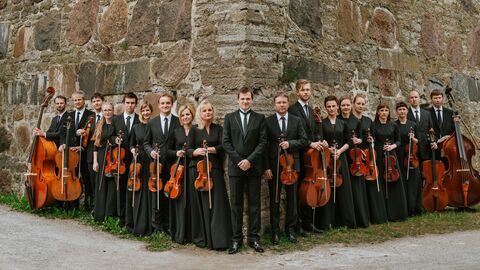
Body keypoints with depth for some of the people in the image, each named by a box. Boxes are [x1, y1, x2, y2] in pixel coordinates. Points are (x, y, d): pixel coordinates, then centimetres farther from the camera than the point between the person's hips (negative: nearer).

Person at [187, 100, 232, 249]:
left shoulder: (218, 129, 11)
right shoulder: (194, 130, 8)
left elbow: (223, 146, 0)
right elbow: (188, 150, 3)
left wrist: (210, 149, -16)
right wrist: (195, 152, -18)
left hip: (215, 169, 1)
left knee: (217, 203, -6)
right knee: (200, 203, 1)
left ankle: (218, 239, -3)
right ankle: (201, 238, 11)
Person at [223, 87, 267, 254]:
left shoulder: (260, 118, 6)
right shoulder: (229, 118, 7)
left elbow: (262, 142, -1)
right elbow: (225, 141, 1)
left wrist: (250, 160, -12)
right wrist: (238, 160, -9)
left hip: (254, 167, 0)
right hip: (235, 167, 0)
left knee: (254, 204, 5)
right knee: (236, 204, 5)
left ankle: (253, 237, 14)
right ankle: (236, 238, 12)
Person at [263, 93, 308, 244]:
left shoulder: (296, 121, 7)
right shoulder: (268, 122, -1)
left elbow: (304, 140, 5)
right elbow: (264, 145, -4)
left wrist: (290, 143, -14)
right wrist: (266, 167, -11)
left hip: (292, 164, 2)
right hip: (273, 166, -2)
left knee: (292, 199, 9)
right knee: (274, 200, 6)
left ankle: (290, 230, 22)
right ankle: (275, 231, 17)